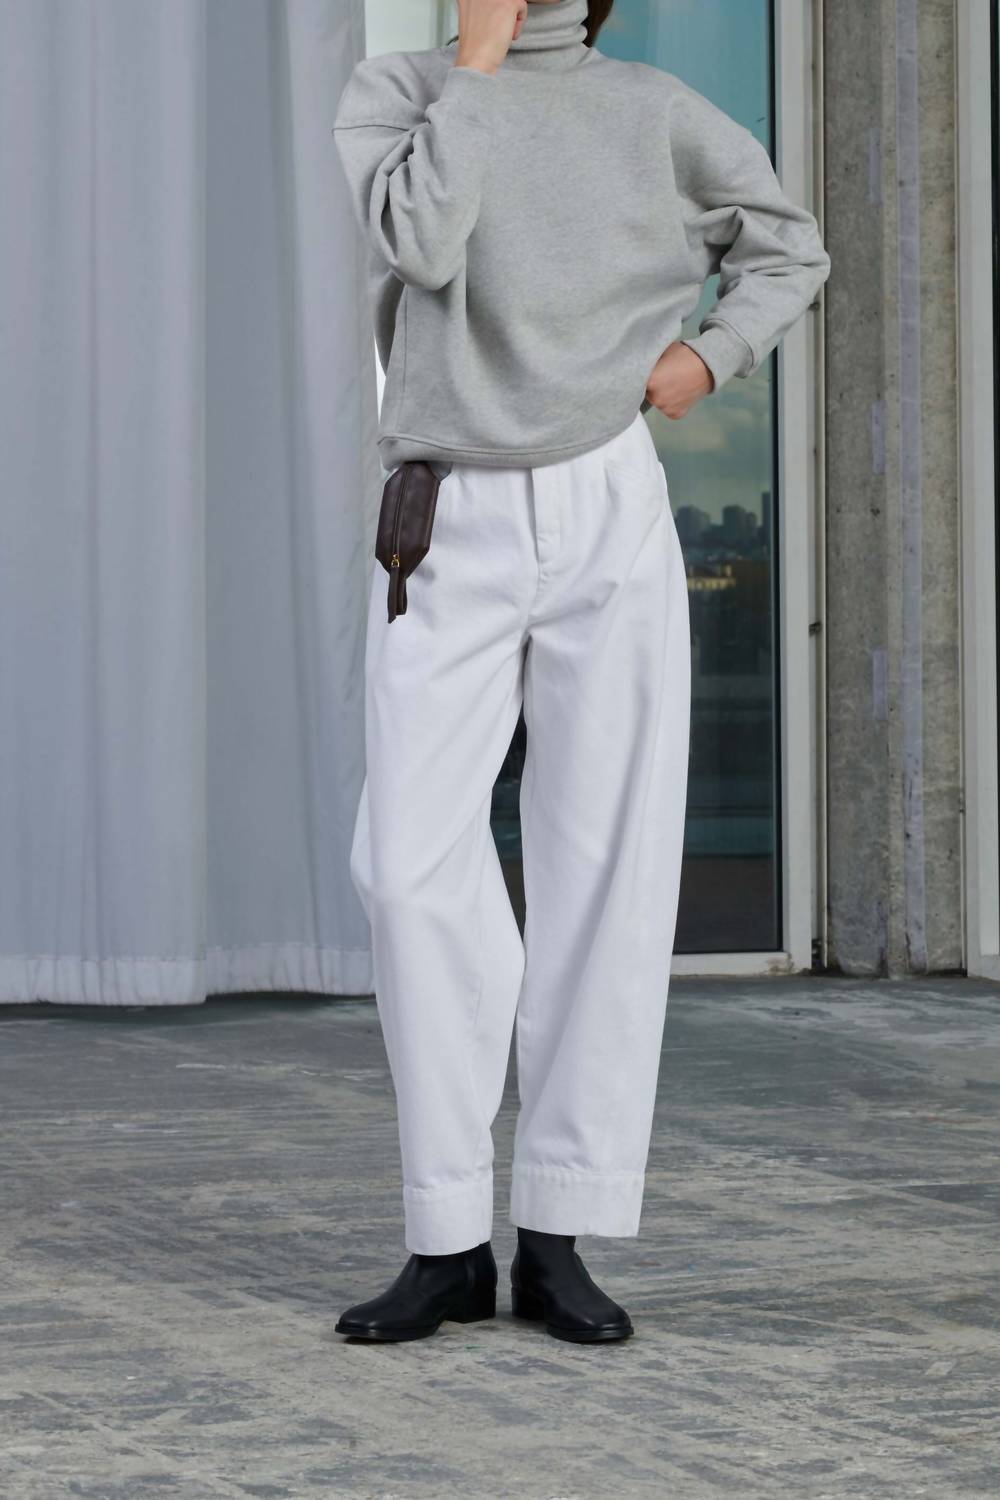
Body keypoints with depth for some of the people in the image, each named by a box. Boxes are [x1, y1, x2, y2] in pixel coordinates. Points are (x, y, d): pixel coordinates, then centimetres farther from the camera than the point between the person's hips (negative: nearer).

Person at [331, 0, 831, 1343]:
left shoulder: (652, 109, 9)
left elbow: (790, 248, 22)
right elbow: (422, 241, -14)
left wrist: (708, 355, 3)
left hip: (608, 516, 1)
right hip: (447, 529, -1)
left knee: (608, 866, -3)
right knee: (415, 868, -8)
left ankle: (557, 1239, 2)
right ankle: (450, 1243, 0)